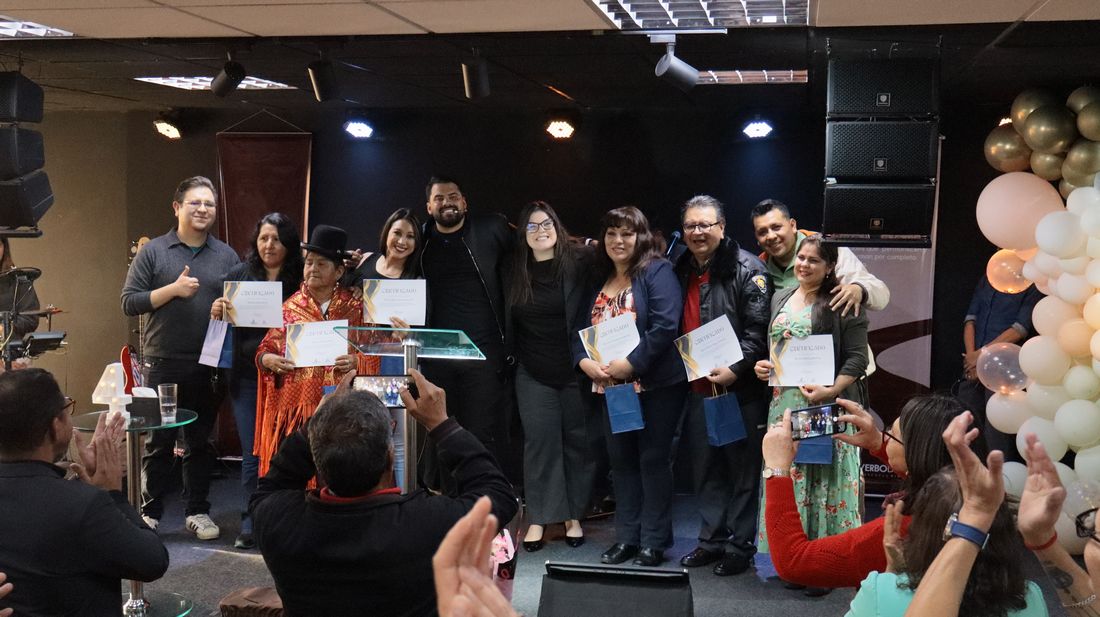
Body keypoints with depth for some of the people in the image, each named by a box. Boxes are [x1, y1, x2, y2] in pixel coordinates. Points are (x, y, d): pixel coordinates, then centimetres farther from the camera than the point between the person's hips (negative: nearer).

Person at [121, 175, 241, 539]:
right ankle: (149, 514, 15)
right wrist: (173, 289, -14)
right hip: (162, 364, -2)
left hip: (209, 366, 2)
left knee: (201, 441, 10)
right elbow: (129, 303, -3)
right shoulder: (153, 252, 1)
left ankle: (198, 512, 20)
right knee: (158, 442, 4)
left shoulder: (227, 257, 9)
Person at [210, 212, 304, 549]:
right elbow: (222, 326, 11)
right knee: (252, 455, 6)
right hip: (247, 378, 2)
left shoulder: (301, 280, -3)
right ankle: (250, 525, 16)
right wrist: (216, 312, -10)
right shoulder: (239, 275, 6)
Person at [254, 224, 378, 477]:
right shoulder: (289, 307, 10)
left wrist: (357, 362, -15)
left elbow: (376, 355, 4)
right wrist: (269, 359, -9)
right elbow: (264, 350, 12)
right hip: (294, 407, 1)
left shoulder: (355, 308, 6)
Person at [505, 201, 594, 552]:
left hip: (575, 370, -2)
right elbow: (509, 324, 13)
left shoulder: (579, 265, -5)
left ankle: (574, 516, 16)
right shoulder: (516, 272, 6)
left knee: (577, 441, 5)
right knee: (539, 442, 1)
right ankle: (538, 519, 8)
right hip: (534, 374, 2)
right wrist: (513, 357, 8)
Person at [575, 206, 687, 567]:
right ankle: (626, 537, 22)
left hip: (656, 385, -7)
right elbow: (581, 329, 12)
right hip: (612, 387, 7)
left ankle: (654, 542, 10)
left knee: (653, 459, 1)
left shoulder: (656, 272, -8)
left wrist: (630, 364, -22)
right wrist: (584, 361, -7)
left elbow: (665, 327, -19)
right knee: (621, 459, 12)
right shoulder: (598, 280, 13)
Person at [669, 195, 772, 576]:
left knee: (743, 467, 3)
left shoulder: (747, 269, -10)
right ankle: (711, 540, 26)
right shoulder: (681, 270, 12)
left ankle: (741, 546, 13)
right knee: (705, 467, 14)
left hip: (741, 388, -7)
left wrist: (736, 369, -24)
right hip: (698, 387, 7)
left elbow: (759, 328, -16)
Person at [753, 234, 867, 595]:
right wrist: (761, 366, 4)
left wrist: (830, 391, -22)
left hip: (825, 407, -6)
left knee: (823, 478, -3)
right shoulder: (780, 299, 14)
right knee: (788, 476, 8)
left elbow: (857, 358, -11)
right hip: (785, 405, 6)